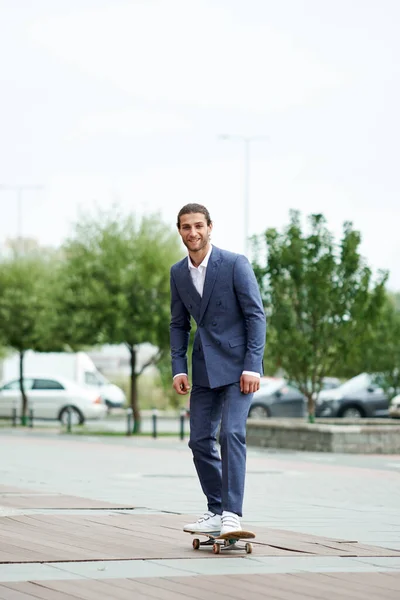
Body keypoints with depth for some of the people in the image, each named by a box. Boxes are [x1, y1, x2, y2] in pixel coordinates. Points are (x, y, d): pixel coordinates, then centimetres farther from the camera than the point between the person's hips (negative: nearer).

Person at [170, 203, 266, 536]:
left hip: (237, 363, -6)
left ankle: (232, 514, -18)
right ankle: (216, 512, 17)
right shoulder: (178, 272, 6)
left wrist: (252, 366, -17)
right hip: (204, 367, 6)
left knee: (231, 433, -18)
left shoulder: (235, 264, -11)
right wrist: (178, 368, 3)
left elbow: (256, 316, -11)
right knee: (200, 440, 5)